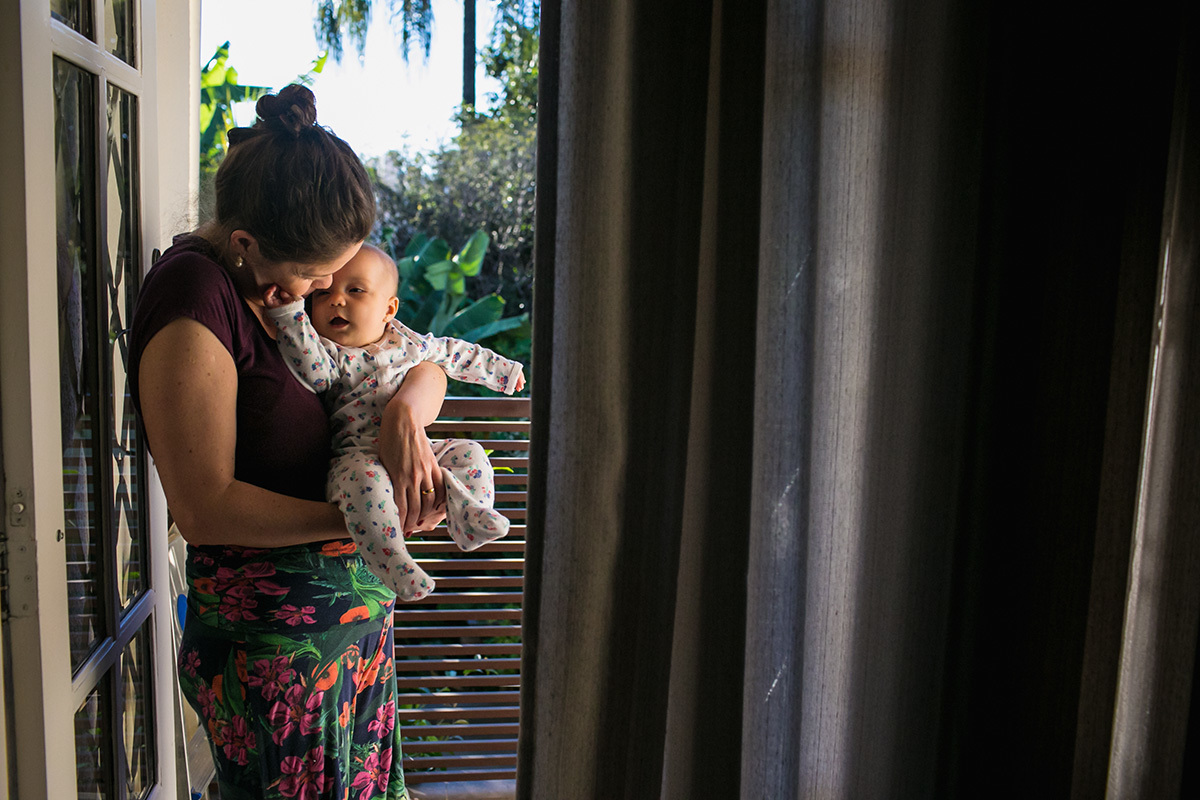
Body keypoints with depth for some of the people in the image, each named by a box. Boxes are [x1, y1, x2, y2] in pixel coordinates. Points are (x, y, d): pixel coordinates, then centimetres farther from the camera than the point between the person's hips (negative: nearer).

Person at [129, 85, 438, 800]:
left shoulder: (304, 271, 5)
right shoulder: (195, 290, -19)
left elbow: (427, 363, 10)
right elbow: (204, 509, -21)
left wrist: (408, 413, -14)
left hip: (358, 603, 7)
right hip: (275, 635, -7)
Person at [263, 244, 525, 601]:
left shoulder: (410, 343, 12)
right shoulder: (328, 353, 0)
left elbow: (454, 353, 27)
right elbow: (313, 369, -23)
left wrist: (502, 370, 35)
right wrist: (288, 313, -28)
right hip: (359, 458, -5)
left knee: (467, 453, -5)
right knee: (364, 479, -36)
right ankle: (392, 562, -37)